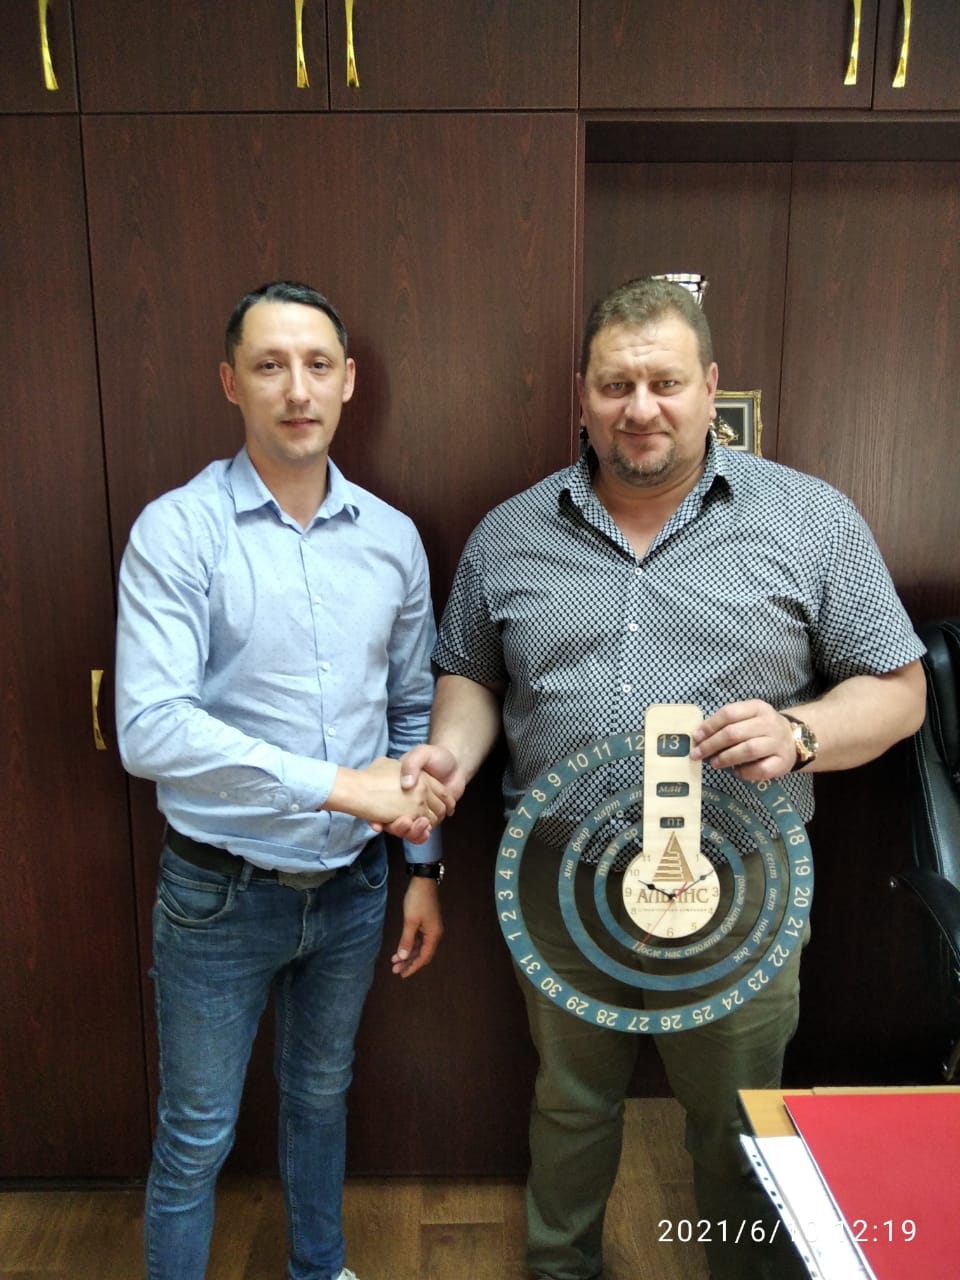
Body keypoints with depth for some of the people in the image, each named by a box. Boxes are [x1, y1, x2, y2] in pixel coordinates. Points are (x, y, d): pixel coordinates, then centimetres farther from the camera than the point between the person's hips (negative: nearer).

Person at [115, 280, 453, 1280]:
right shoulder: (177, 531, -14)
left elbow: (416, 715, 6)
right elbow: (149, 728, -25)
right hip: (222, 893, -4)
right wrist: (342, 785, -28)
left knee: (321, 1096, 26)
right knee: (196, 1139, 14)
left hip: (353, 886, 5)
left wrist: (424, 866, 6)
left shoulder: (392, 538, -1)